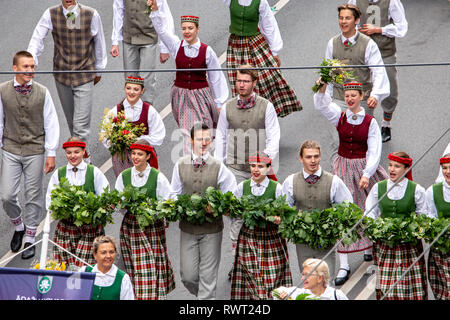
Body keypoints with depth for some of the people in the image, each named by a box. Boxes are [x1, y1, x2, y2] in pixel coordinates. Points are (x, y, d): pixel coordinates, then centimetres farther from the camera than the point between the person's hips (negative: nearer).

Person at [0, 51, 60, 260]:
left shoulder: (42, 92, -5)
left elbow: (51, 124, -1)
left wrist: (51, 154, -3)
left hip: (35, 151, -1)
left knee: (33, 197, 6)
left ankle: (30, 239, 20)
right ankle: (18, 227, 27)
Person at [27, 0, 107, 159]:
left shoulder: (91, 15, -10)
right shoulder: (51, 14, -7)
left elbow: (99, 42, 4)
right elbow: (37, 39, -11)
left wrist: (99, 69, 14)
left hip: (84, 77, -3)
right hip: (62, 76, 3)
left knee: (81, 125, -9)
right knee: (71, 120, 18)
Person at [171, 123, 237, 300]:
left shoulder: (219, 167, -1)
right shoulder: (180, 165, 4)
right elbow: (174, 195, 10)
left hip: (211, 229, -2)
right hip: (187, 228, 2)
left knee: (208, 276, 1)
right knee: (188, 276, 4)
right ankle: (202, 295, 32)